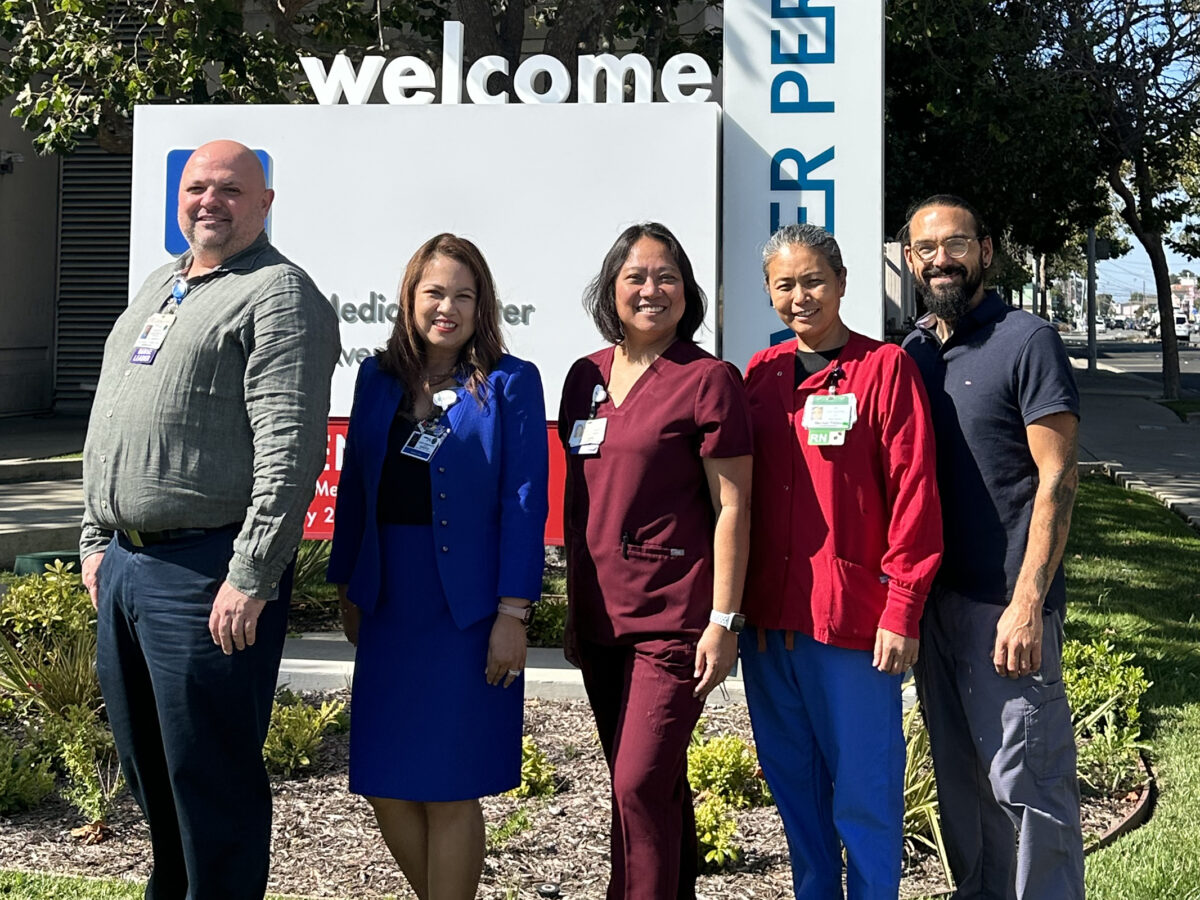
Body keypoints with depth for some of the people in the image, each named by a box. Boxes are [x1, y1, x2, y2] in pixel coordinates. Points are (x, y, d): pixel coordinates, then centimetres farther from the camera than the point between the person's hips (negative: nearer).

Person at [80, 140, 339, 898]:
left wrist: (250, 578, -22)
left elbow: (290, 450, -18)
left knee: (211, 776, 0)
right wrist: (97, 538, 19)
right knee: (147, 766, 19)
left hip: (207, 573, -9)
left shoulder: (278, 295, -9)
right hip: (126, 564, 9)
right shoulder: (158, 289, 19)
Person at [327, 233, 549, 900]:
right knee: (383, 785, 8)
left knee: (448, 788, 2)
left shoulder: (509, 384, -3)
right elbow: (354, 487, 14)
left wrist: (512, 614, -13)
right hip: (389, 607, 5)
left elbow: (525, 503, -8)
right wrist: (347, 588, 12)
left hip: (467, 612, -4)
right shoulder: (378, 378, 10)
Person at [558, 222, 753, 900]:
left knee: (640, 785, -10)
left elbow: (733, 507, -9)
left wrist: (724, 620, -13)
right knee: (658, 785, 17)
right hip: (601, 616, 6)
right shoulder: (588, 376, 11)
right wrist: (574, 606, 17)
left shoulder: (708, 379, -7)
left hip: (673, 617, -6)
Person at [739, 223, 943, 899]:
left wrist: (902, 611, -12)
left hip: (853, 618, -5)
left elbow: (913, 494, -8)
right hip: (769, 618, 5)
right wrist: (737, 604, 8)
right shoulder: (760, 374, 9)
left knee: (864, 792, 3)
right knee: (793, 783, 16)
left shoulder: (885, 368, -5)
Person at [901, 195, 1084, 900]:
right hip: (933, 598, 7)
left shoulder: (1028, 342, -7)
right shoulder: (912, 352, 11)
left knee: (1026, 780, -3)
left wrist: (1027, 604, -20)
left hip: (1005, 604, -6)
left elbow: (1057, 480, -12)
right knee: (960, 776, 16)